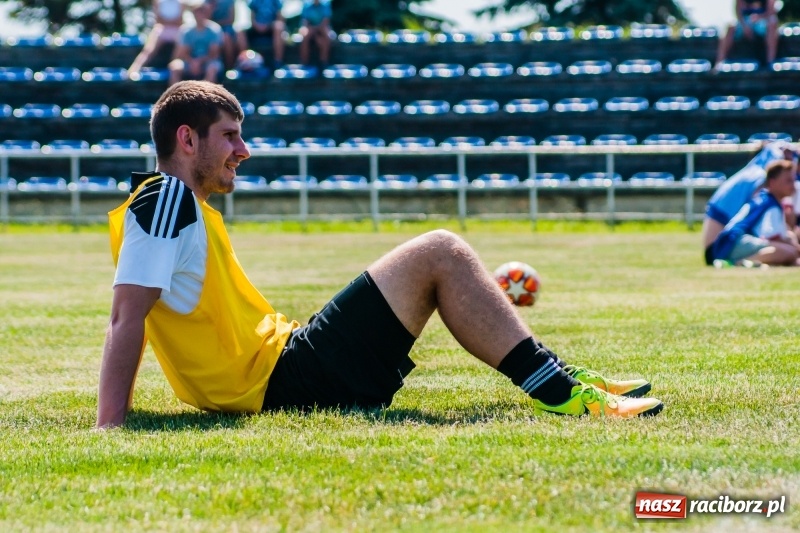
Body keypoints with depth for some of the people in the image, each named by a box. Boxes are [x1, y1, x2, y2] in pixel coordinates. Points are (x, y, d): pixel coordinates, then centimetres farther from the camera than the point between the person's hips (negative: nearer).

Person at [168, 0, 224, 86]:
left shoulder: (215, 29, -8)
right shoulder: (186, 29, -2)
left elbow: (214, 54, -10)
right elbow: (182, 53, -4)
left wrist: (200, 61, -25)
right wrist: (192, 61, -24)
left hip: (208, 62, -2)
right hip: (191, 62, 2)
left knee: (212, 68, -37)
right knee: (175, 65, -29)